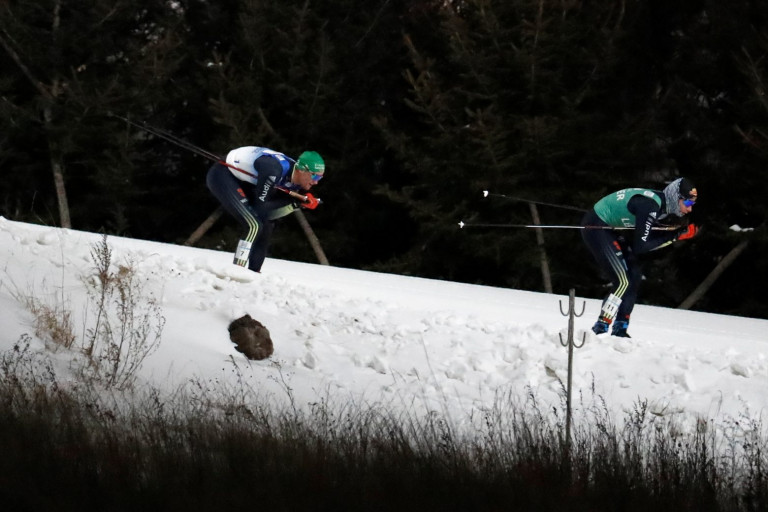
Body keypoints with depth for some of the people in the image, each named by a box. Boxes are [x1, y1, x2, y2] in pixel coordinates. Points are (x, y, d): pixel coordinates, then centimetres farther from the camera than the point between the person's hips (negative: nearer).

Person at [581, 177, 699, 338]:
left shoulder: (662, 204, 1)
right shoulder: (650, 206, -28)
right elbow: (640, 246, -27)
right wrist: (674, 236, -21)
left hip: (609, 227, 10)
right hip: (595, 227, -10)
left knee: (634, 275, 9)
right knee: (623, 281, -15)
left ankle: (620, 330, 12)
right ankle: (600, 329, -11)